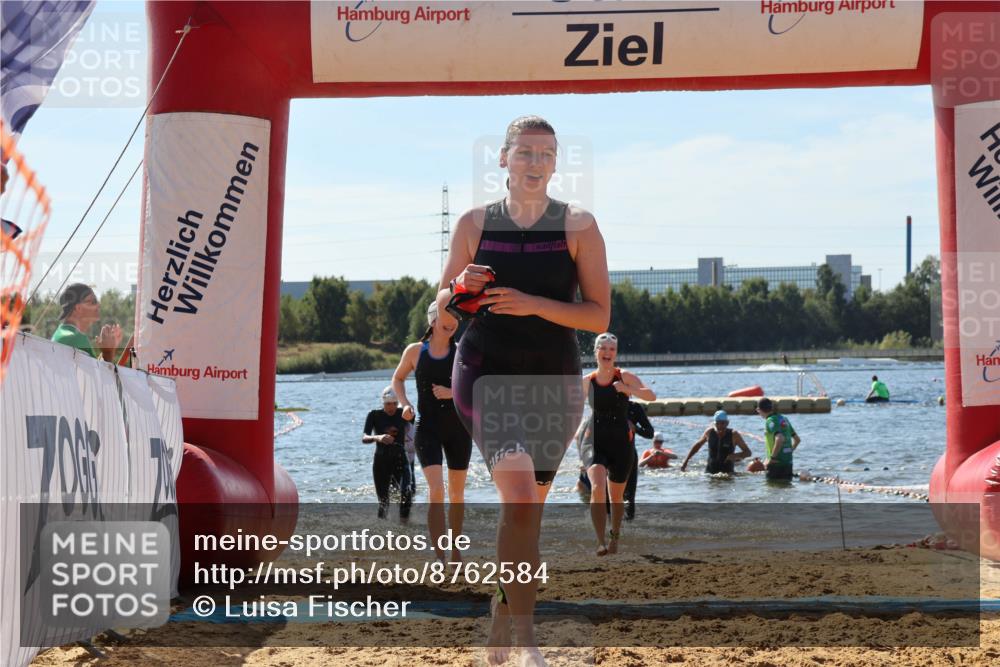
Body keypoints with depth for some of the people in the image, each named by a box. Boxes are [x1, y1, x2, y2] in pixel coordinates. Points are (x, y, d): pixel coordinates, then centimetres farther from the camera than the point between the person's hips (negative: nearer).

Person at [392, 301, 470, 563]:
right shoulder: (415, 351, 2)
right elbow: (398, 378, 18)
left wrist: (452, 393, -19)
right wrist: (404, 404, 1)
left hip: (457, 427, 2)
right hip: (428, 427, -2)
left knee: (457, 493, 11)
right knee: (436, 489, -17)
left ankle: (455, 550, 28)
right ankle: (439, 557, -22)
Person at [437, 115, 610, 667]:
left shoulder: (578, 226, -1)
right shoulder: (474, 223, 2)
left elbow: (599, 315, -6)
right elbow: (442, 306, 9)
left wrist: (532, 304, -19)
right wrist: (461, 289, -14)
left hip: (554, 379, 2)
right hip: (485, 373, -2)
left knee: (528, 508, 10)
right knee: (518, 495, -19)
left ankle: (503, 611, 32)